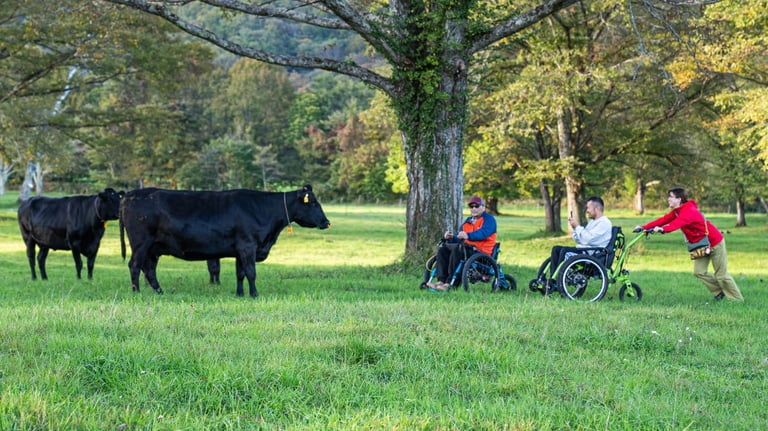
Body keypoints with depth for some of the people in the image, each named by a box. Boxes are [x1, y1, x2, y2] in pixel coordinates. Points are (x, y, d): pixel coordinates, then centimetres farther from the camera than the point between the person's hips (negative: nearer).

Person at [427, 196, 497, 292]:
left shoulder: (489, 219, 2)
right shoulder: (468, 221, 25)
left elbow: (483, 233, -20)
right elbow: (459, 239, 20)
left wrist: (468, 236, -38)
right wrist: (451, 237, -5)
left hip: (481, 252, -8)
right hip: (467, 248, 8)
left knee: (457, 249, -33)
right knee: (443, 249, -12)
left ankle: (449, 283, -36)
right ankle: (441, 280, -23)